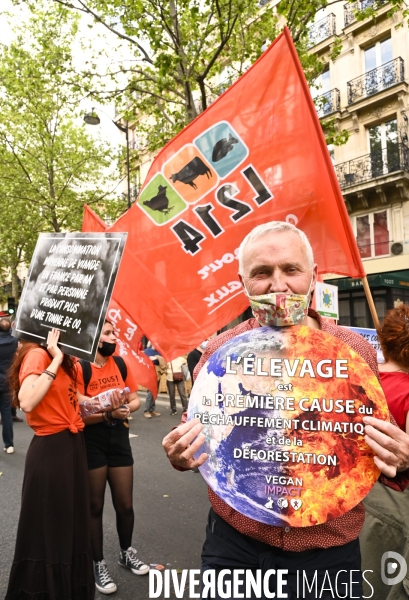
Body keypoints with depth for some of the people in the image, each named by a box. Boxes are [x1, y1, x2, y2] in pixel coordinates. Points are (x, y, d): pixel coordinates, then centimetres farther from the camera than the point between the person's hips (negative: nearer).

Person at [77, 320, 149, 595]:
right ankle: (98, 564, 29)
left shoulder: (120, 364, 2)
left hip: (119, 440, 5)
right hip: (91, 443, -4)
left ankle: (126, 552, 38)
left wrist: (127, 408, -12)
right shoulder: (80, 368, -14)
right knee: (94, 506, 11)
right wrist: (108, 413, -27)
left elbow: (135, 399, 9)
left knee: (125, 504, 12)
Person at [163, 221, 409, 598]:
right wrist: (182, 454, -18)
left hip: (328, 553, 1)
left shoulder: (356, 351, -8)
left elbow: (375, 446, 3)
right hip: (233, 544, 0)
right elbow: (199, 438, 3)